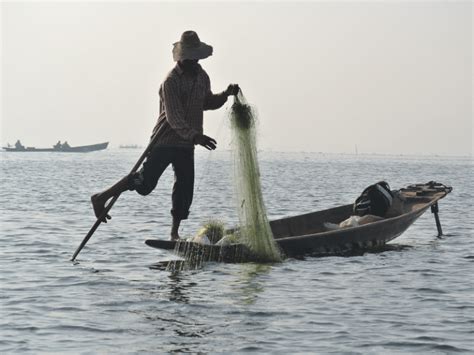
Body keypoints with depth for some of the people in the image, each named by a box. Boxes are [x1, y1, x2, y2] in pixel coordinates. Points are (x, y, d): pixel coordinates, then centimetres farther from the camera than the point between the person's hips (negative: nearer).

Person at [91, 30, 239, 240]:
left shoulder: (202, 77, 9)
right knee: (146, 181, -13)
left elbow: (207, 103, 25)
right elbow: (173, 117, -26)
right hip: (166, 140, -8)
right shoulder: (171, 81, -17)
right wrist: (194, 135, -39)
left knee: (185, 187, 5)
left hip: (186, 144, 8)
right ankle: (101, 198, 0)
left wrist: (226, 94, 7)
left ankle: (174, 233, 14)